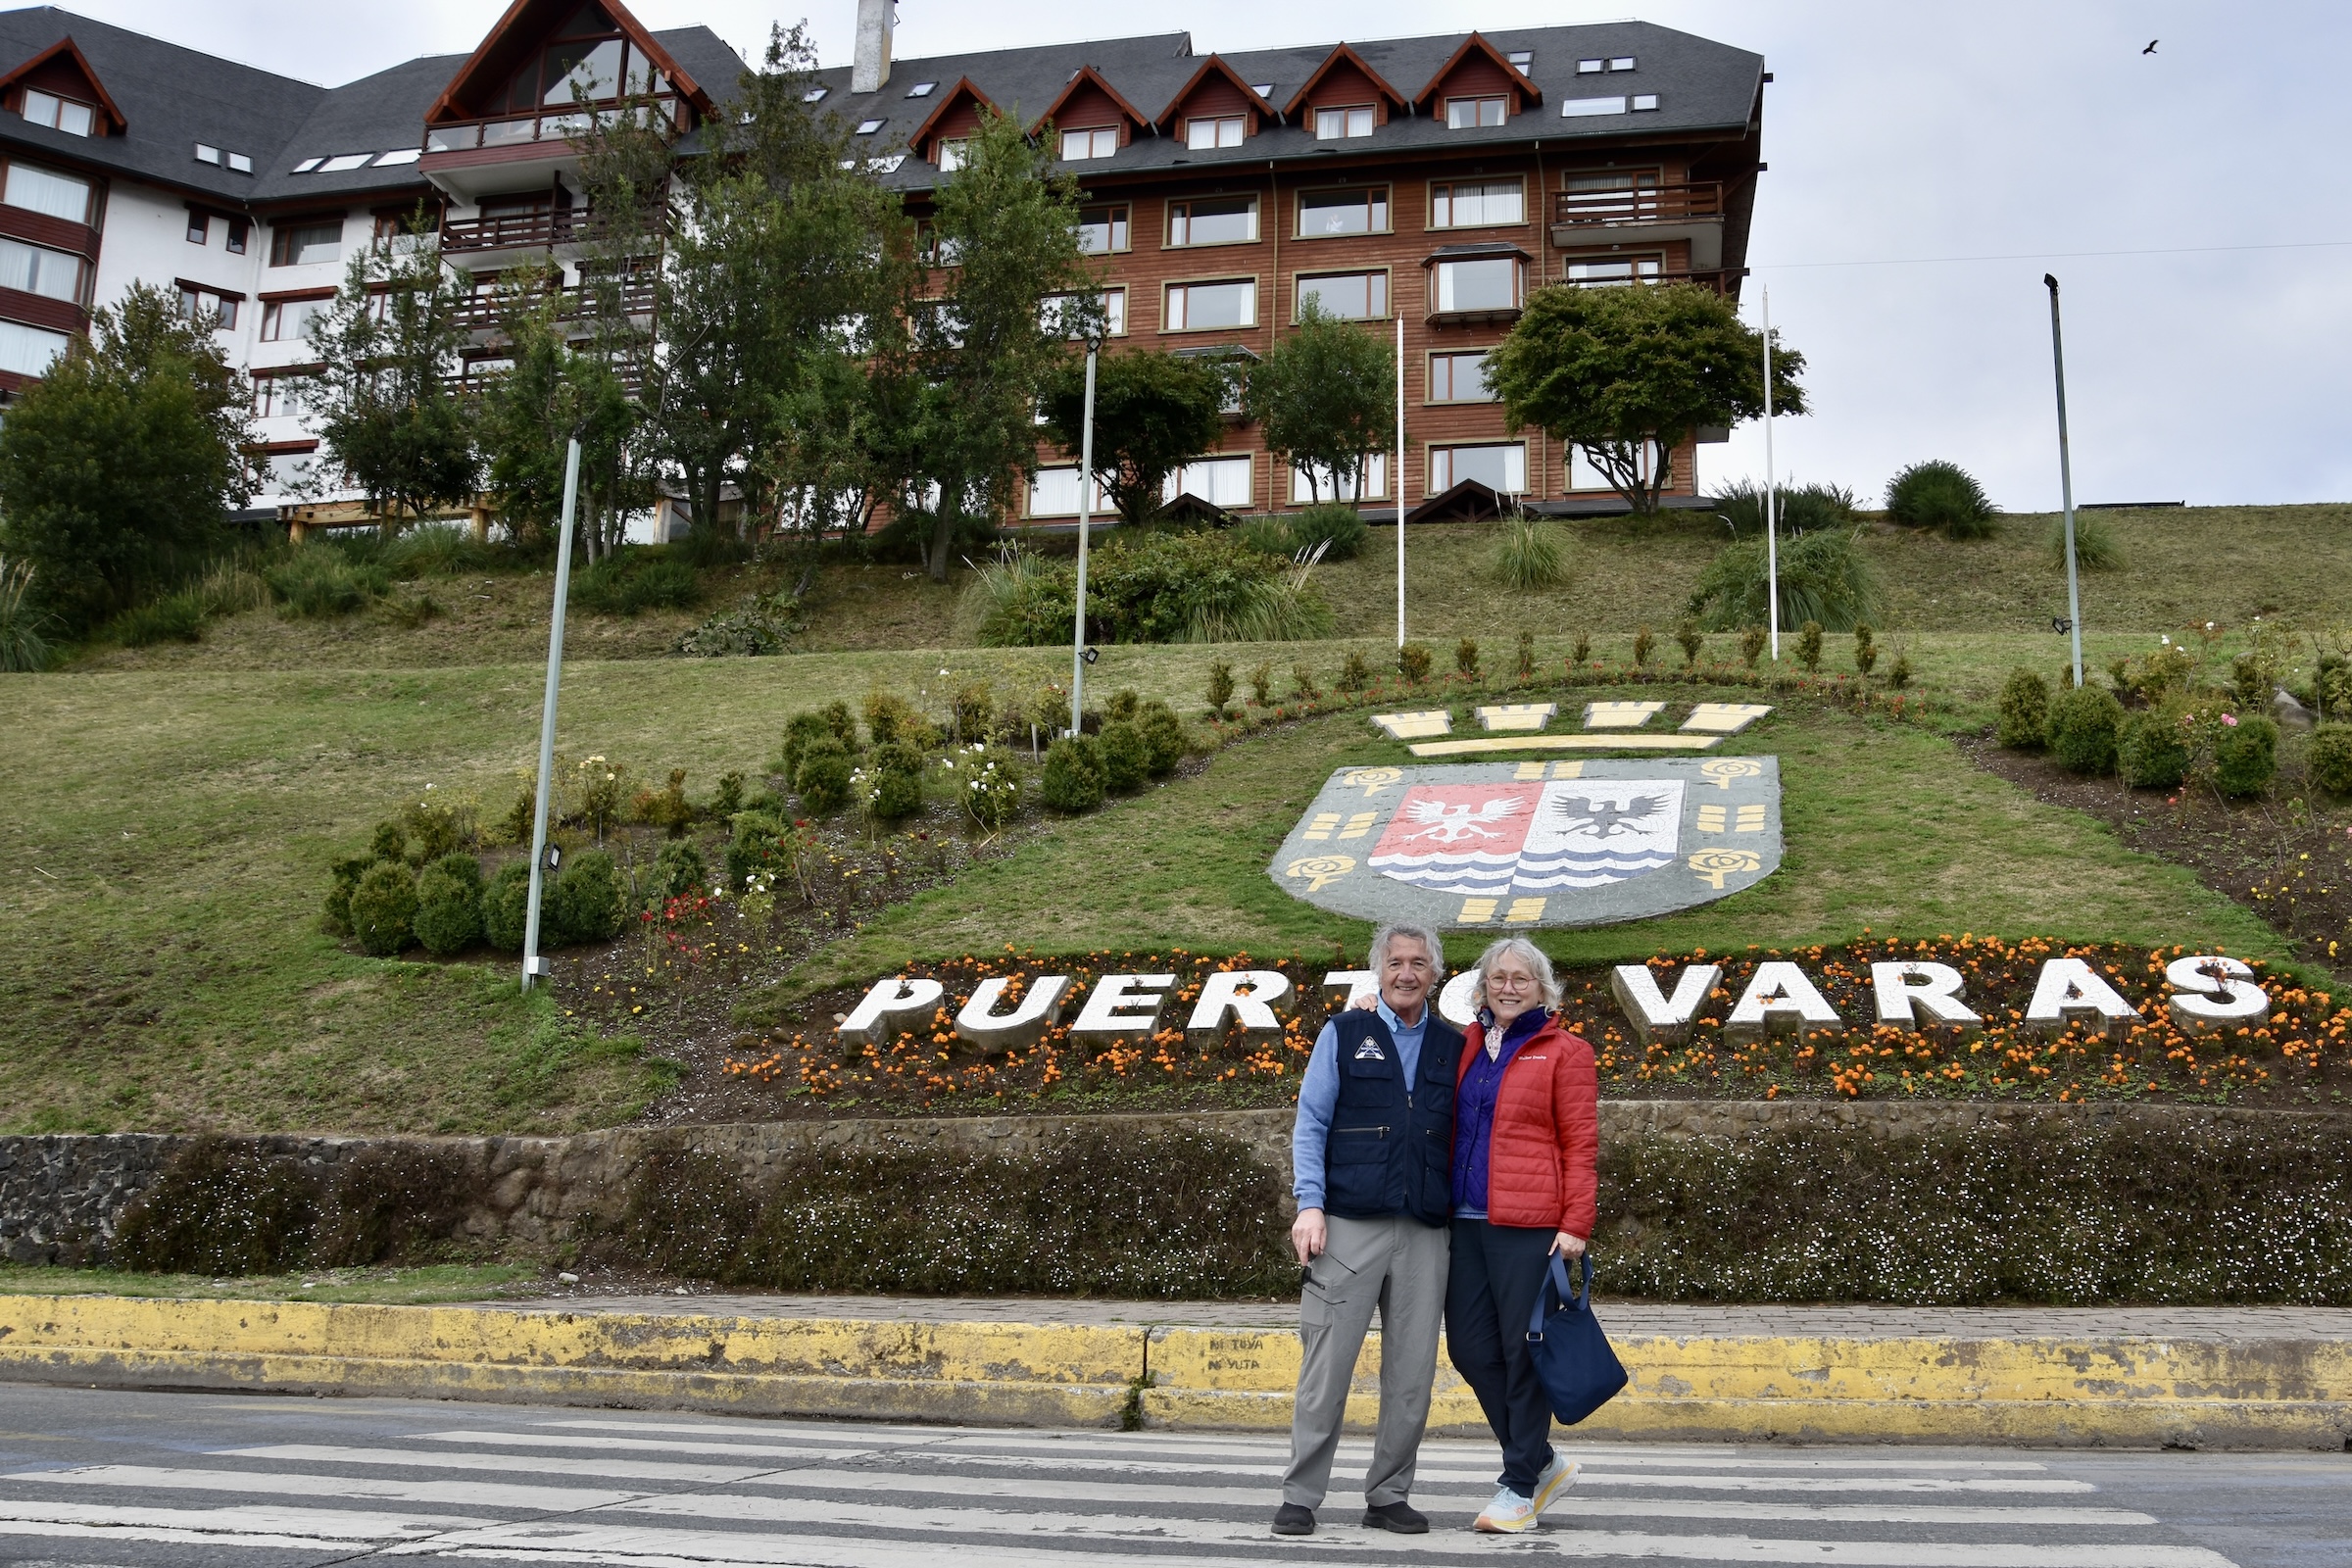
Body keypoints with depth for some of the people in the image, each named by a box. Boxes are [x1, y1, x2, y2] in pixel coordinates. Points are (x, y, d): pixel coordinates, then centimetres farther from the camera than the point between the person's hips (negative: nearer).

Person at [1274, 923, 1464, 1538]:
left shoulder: (1452, 1047, 13)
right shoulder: (1344, 1034, 6)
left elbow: (1464, 1136, 16)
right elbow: (1310, 1125, 2)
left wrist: (1463, 1215, 6)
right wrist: (1310, 1205, -8)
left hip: (1425, 1233, 3)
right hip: (1349, 1226, -3)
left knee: (1412, 1374, 5)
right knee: (1326, 1368, -1)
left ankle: (1388, 1497, 18)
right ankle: (1300, 1497, 8)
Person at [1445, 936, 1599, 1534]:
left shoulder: (1564, 1052, 0)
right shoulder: (1468, 1047, 15)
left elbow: (1580, 1144, -4)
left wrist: (1574, 1225, -12)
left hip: (1528, 1226, -6)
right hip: (1465, 1222, 6)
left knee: (1522, 1352, -1)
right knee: (1469, 1348, 7)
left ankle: (1520, 1486, 13)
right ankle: (1544, 1463, 24)